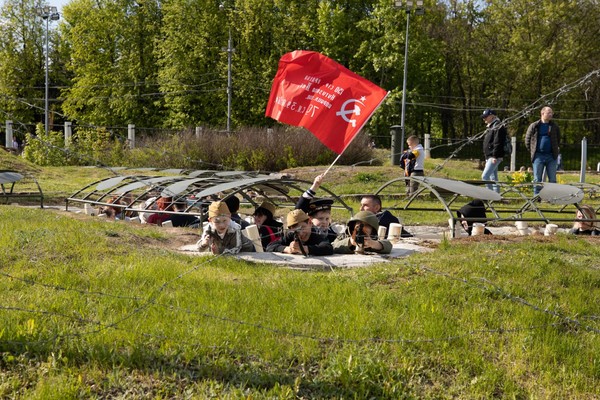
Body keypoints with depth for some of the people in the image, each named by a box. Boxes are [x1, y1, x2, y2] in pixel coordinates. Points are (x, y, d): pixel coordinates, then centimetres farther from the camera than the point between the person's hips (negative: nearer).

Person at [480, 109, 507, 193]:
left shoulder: (498, 127, -11)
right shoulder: (489, 127, 20)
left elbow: (498, 143, -19)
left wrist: (495, 156, -24)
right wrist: (486, 157, 22)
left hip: (494, 157, -10)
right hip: (489, 157, 10)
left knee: (485, 176, -17)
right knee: (493, 178, 12)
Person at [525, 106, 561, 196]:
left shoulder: (554, 127, 9)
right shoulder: (534, 126, 1)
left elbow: (558, 139, 20)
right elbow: (527, 140, 7)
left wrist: (555, 150, 14)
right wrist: (532, 152, 6)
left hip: (551, 156, 2)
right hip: (538, 156, -2)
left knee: (552, 179, 5)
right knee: (537, 179, 2)